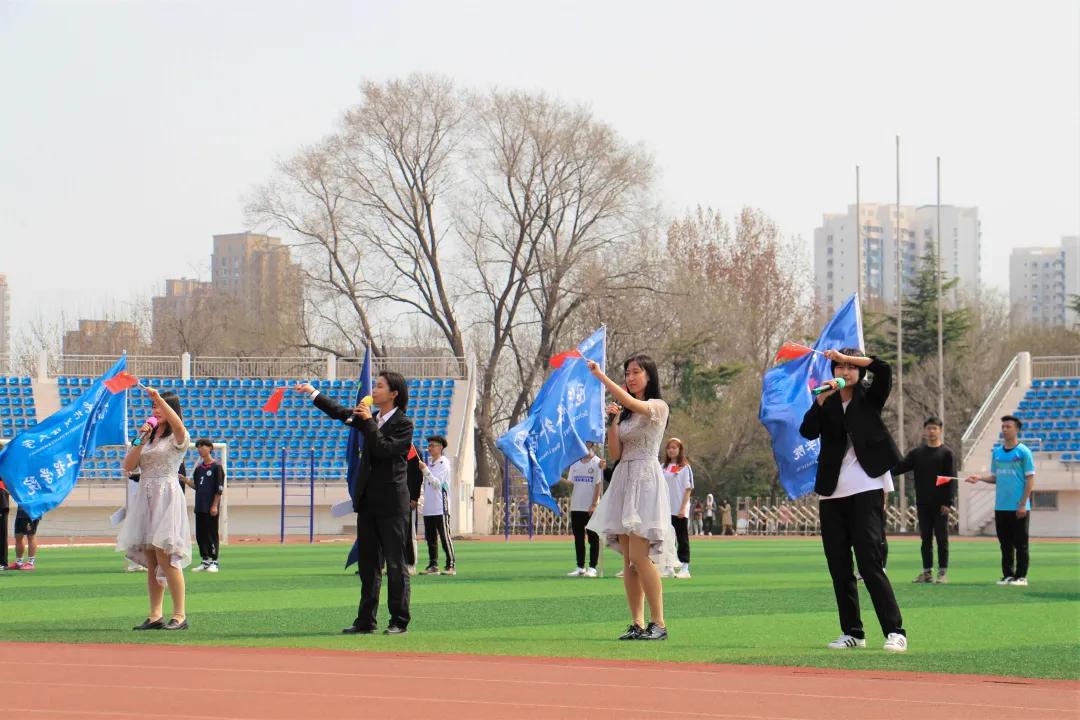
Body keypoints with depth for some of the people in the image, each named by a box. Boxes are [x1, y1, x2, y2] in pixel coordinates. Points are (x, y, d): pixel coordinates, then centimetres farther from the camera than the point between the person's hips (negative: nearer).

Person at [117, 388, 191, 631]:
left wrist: (159, 398, -34)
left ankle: (180, 615, -12)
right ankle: (155, 616, 5)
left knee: (165, 558, -13)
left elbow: (177, 424, -26)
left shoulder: (177, 437, 0)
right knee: (151, 561, 4)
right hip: (146, 497, 7)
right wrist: (141, 440, -1)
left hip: (166, 497, -7)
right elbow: (128, 466, 9)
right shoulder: (147, 437, 19)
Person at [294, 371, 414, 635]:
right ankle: (366, 621, 13)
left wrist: (369, 421, -15)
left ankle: (399, 622, 2)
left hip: (392, 504, -7)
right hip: (368, 502, 7)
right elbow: (341, 413, 15)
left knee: (395, 564, -3)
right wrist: (313, 393, 11)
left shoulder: (404, 423, -7)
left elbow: (383, 450, -18)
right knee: (368, 564, 9)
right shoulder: (371, 418, 14)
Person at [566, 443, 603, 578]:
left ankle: (592, 567, -1)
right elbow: (570, 483, 12)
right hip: (576, 506, 6)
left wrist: (594, 504, -14)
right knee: (578, 538, 8)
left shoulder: (597, 463, -4)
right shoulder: (575, 463, 13)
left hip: (591, 507, -6)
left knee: (593, 538, -2)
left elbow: (599, 485, -8)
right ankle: (580, 567, 13)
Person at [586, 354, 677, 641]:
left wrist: (600, 376, -24)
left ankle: (658, 623, -12)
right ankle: (637, 624, 4)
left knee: (639, 555, -15)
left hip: (646, 480, -7)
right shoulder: (626, 413, 17)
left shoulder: (658, 407, -3)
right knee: (628, 559, 3)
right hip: (623, 480, 7)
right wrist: (613, 421, -2)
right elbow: (614, 453, 10)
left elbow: (631, 402, -24)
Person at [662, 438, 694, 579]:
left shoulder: (684, 467, -2)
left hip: (680, 510, -5)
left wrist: (683, 508, -14)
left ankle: (684, 567, -1)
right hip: (666, 509, 5)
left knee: (682, 538, -2)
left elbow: (688, 489, -6)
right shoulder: (664, 468, 13)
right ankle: (669, 568, 9)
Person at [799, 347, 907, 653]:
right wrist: (821, 400, -16)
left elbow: (883, 369, -15)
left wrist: (846, 356, -13)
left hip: (866, 491, -5)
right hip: (832, 494, 5)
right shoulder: (827, 404, 12)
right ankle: (852, 633, 12)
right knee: (838, 567, 5)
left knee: (870, 563, -13)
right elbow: (807, 431, -4)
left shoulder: (870, 398, 4)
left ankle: (895, 632, -13)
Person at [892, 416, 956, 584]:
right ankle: (927, 572, 10)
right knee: (926, 538, 6)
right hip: (923, 504, 4)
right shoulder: (916, 453, 10)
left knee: (941, 538, -1)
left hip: (940, 504, -4)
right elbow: (900, 467, 3)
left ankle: (943, 572, 3)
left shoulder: (947, 453, -1)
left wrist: (948, 502, -12)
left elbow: (951, 479, -5)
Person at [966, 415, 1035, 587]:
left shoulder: (1023, 452, -5)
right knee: (1005, 544, 8)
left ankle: (1021, 576, 3)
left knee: (1020, 543, -1)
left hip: (1018, 507, -5)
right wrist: (980, 478, -3)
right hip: (1001, 506, 5)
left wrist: (1023, 504, -13)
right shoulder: (996, 452, 12)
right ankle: (1007, 575, 14)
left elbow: (1030, 479, -7)